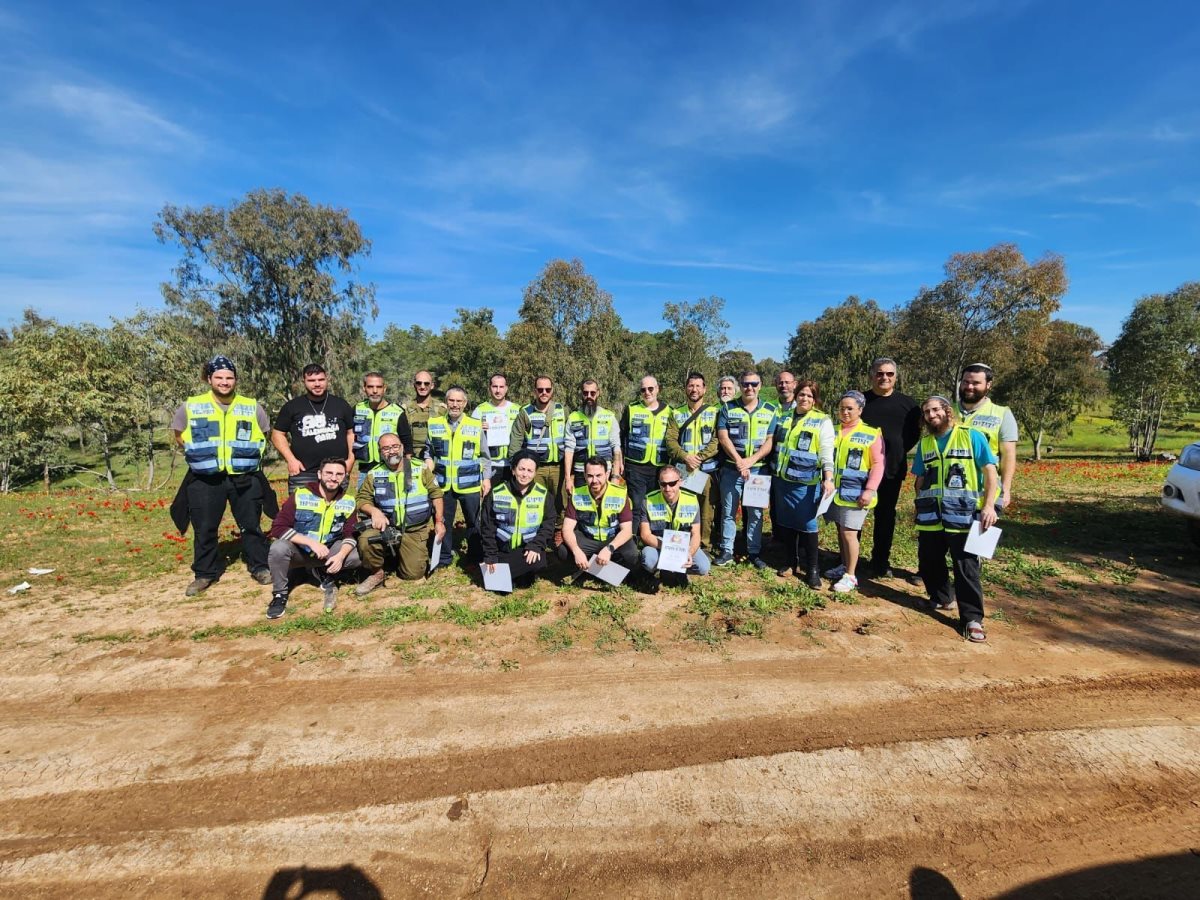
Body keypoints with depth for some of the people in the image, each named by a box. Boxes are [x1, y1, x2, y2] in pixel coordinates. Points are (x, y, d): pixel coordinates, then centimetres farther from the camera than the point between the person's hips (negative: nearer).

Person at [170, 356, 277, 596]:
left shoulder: (252, 407, 2)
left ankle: (259, 567, 19)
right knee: (204, 529, 8)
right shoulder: (190, 407, 1)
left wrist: (246, 452, 7)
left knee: (251, 526, 7)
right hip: (205, 480, 0)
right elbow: (178, 433, 15)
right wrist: (200, 452, 7)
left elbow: (264, 433, 16)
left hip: (245, 478, 0)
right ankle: (204, 574, 23)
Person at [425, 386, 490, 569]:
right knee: (443, 520, 12)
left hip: (470, 484, -1)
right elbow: (428, 451, 14)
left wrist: (486, 478, 1)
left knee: (473, 521, 10)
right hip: (443, 483, 2)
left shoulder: (476, 425, 0)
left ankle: (475, 556, 25)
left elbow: (484, 455, 5)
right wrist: (429, 466, -4)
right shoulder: (434, 424, 4)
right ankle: (444, 556, 27)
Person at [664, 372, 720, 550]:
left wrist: (699, 457, -17)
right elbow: (670, 440, 2)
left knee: (706, 511, 1)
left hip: (707, 469, -2)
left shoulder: (714, 412, 5)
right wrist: (685, 457, -14)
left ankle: (705, 547, 15)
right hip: (682, 470, 2)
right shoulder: (676, 414, 11)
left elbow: (717, 440, -5)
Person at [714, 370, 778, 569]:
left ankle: (754, 552, 19)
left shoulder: (770, 411, 4)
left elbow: (770, 441, -1)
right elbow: (723, 437, -5)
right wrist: (738, 461, -15)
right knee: (728, 511, 6)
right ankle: (727, 551, 16)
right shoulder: (728, 409, 3)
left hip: (758, 469, 1)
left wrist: (750, 460, -14)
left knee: (756, 513, 7)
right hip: (731, 469, 0)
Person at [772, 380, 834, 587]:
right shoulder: (785, 418, 11)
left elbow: (827, 453, -11)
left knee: (808, 524, 0)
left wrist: (828, 479, -23)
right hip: (782, 480, 5)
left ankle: (813, 568, 13)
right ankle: (791, 562, 26)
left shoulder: (822, 421, -4)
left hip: (806, 483, -5)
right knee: (786, 523, 12)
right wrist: (775, 473, 18)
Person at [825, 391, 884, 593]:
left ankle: (851, 576, 8)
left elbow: (878, 464, -7)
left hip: (855, 493, -5)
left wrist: (870, 490, -16)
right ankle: (844, 566, 32)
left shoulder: (871, 434, -5)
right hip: (835, 491, 5)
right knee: (840, 530, 15)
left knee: (849, 533, -5)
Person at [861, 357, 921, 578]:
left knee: (886, 516, 10)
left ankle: (881, 561, 22)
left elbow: (914, 434, 12)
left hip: (892, 469, 1)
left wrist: (899, 452, 1)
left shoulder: (907, 403, 4)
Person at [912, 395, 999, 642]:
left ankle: (972, 618, 6)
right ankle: (940, 599, 34)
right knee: (928, 561, 12)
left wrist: (989, 505, -13)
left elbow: (990, 471, -5)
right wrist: (920, 507, 15)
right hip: (930, 516, 5)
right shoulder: (924, 443, 12)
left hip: (963, 515, -5)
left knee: (966, 566, -2)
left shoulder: (971, 436, -2)